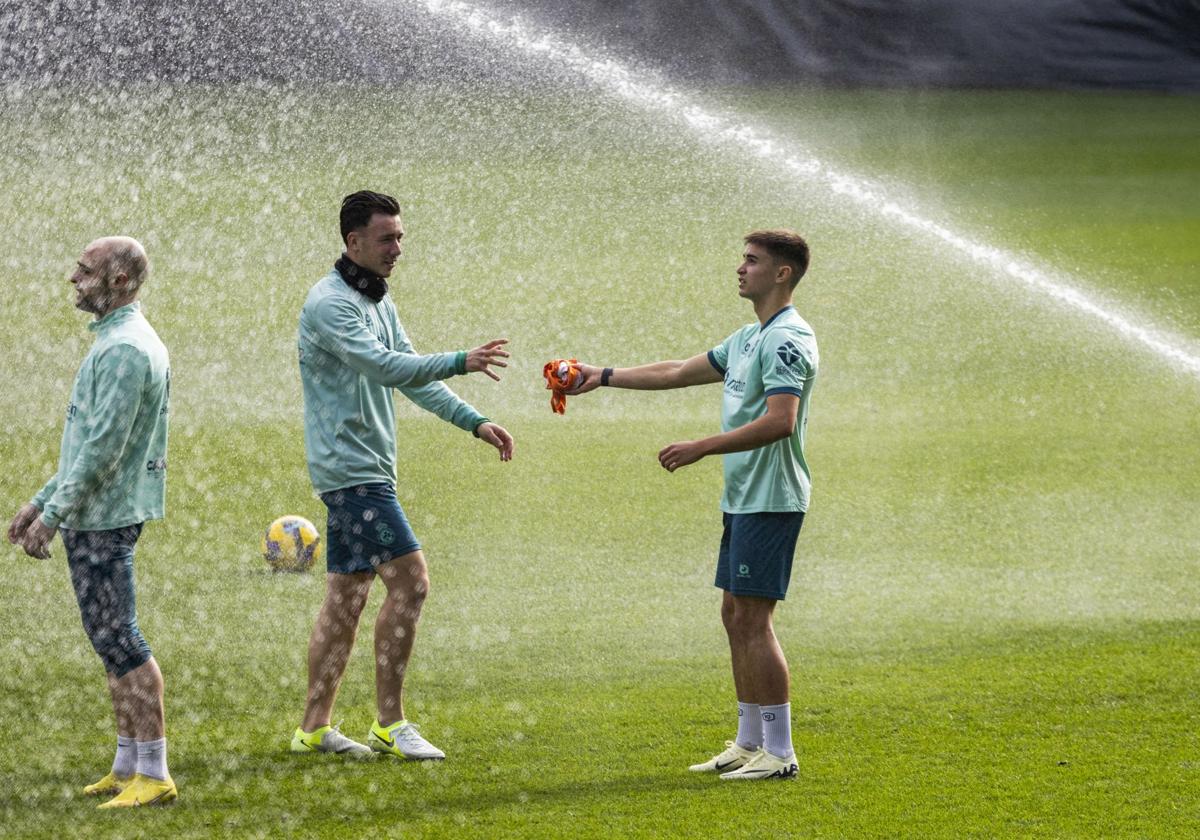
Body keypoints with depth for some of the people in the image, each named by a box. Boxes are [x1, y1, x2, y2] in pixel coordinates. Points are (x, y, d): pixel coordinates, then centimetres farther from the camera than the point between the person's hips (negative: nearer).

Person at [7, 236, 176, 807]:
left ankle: (153, 774, -10)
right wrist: (41, 502, 22)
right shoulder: (116, 342, 17)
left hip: (104, 519, -11)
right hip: (92, 517, 11)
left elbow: (104, 445, -22)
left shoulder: (125, 349, -17)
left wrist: (54, 514, -20)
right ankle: (127, 766, 18)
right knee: (110, 640, 13)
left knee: (117, 638, -10)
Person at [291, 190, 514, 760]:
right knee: (409, 581, -13)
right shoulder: (330, 302, -15)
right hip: (351, 467, -10)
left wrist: (474, 422, 10)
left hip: (365, 467, 10)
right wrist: (459, 362, -31)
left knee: (346, 595, 9)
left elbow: (410, 375, 18)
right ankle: (389, 724, -10)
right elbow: (384, 367, -26)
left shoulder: (378, 301, 16)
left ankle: (314, 726, 12)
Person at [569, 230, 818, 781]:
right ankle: (749, 743, 18)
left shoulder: (787, 340, -14)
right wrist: (603, 378, 28)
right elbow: (680, 373, 28)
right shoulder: (749, 339, 18)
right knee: (735, 616, 12)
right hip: (741, 501, 10)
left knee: (753, 618, -11)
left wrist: (701, 449, -24)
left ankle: (779, 752, -9)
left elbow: (779, 421, -26)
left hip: (770, 502, -10)